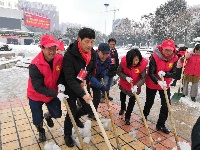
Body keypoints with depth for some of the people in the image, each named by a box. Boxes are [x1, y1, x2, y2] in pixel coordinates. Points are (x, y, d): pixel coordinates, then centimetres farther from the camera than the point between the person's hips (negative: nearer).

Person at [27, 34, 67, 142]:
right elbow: (38, 87, -28)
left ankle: (48, 116, 50)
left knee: (57, 114, 11)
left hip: (53, 93, 4)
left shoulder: (60, 59, -18)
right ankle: (41, 131, 45)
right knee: (37, 119, 8)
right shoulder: (35, 65, -31)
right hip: (36, 96, -3)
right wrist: (56, 94, -33)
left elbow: (61, 75, -1)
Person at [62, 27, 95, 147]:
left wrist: (86, 81, -15)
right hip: (70, 87, -5)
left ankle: (76, 117, 48)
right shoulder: (69, 54, -28)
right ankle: (67, 135, 28)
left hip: (84, 85, 6)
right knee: (72, 111, 1)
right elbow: (70, 79, -29)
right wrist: (83, 95, -35)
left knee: (88, 108, 14)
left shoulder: (93, 53, -10)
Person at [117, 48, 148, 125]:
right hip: (124, 84, 2)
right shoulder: (124, 61, -30)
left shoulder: (143, 63, -32)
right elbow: (119, 72, -17)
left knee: (132, 101, 5)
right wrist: (126, 77, -34)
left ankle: (127, 117, 29)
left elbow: (143, 78, -28)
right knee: (122, 97, 27)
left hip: (135, 86, -2)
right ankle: (122, 108, 60)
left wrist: (136, 86, -44)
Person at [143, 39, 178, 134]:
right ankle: (145, 115, 47)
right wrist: (158, 81, -43)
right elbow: (151, 73, -27)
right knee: (149, 102, 17)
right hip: (152, 84, -3)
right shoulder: (155, 56, -24)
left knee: (166, 105, 2)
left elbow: (173, 73, -13)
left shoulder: (174, 58, -12)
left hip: (165, 85, 3)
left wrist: (165, 74, -34)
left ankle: (161, 125, 21)